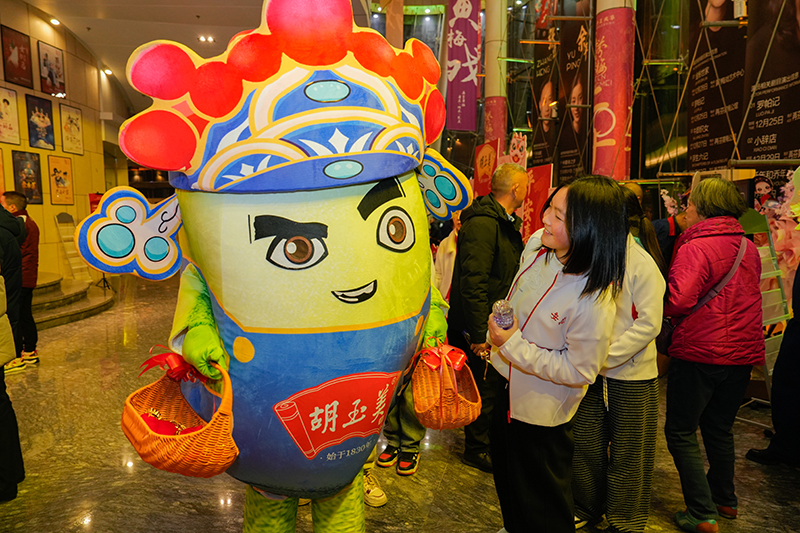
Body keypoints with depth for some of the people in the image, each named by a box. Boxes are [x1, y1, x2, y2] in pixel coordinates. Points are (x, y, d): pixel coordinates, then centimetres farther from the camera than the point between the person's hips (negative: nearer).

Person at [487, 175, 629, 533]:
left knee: (541, 494, 16)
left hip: (542, 410, -8)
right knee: (504, 468, 29)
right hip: (510, 382, 8)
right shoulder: (537, 243, -13)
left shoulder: (594, 301, -34)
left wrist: (515, 346, -28)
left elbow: (579, 371, -25)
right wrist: (495, 340, 18)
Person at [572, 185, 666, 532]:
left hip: (631, 374, -4)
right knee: (585, 445, 12)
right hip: (592, 372, 4)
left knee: (627, 455, 10)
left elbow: (649, 324, -16)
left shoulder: (642, 263, -13)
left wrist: (606, 357, -20)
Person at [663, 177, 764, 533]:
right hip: (742, 353, 8)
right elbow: (742, 297, 17)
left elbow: (678, 300, -26)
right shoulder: (749, 248, 7)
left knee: (681, 432, 5)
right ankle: (725, 500, 37)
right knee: (719, 428, 23)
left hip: (700, 352, -8)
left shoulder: (695, 248, -17)